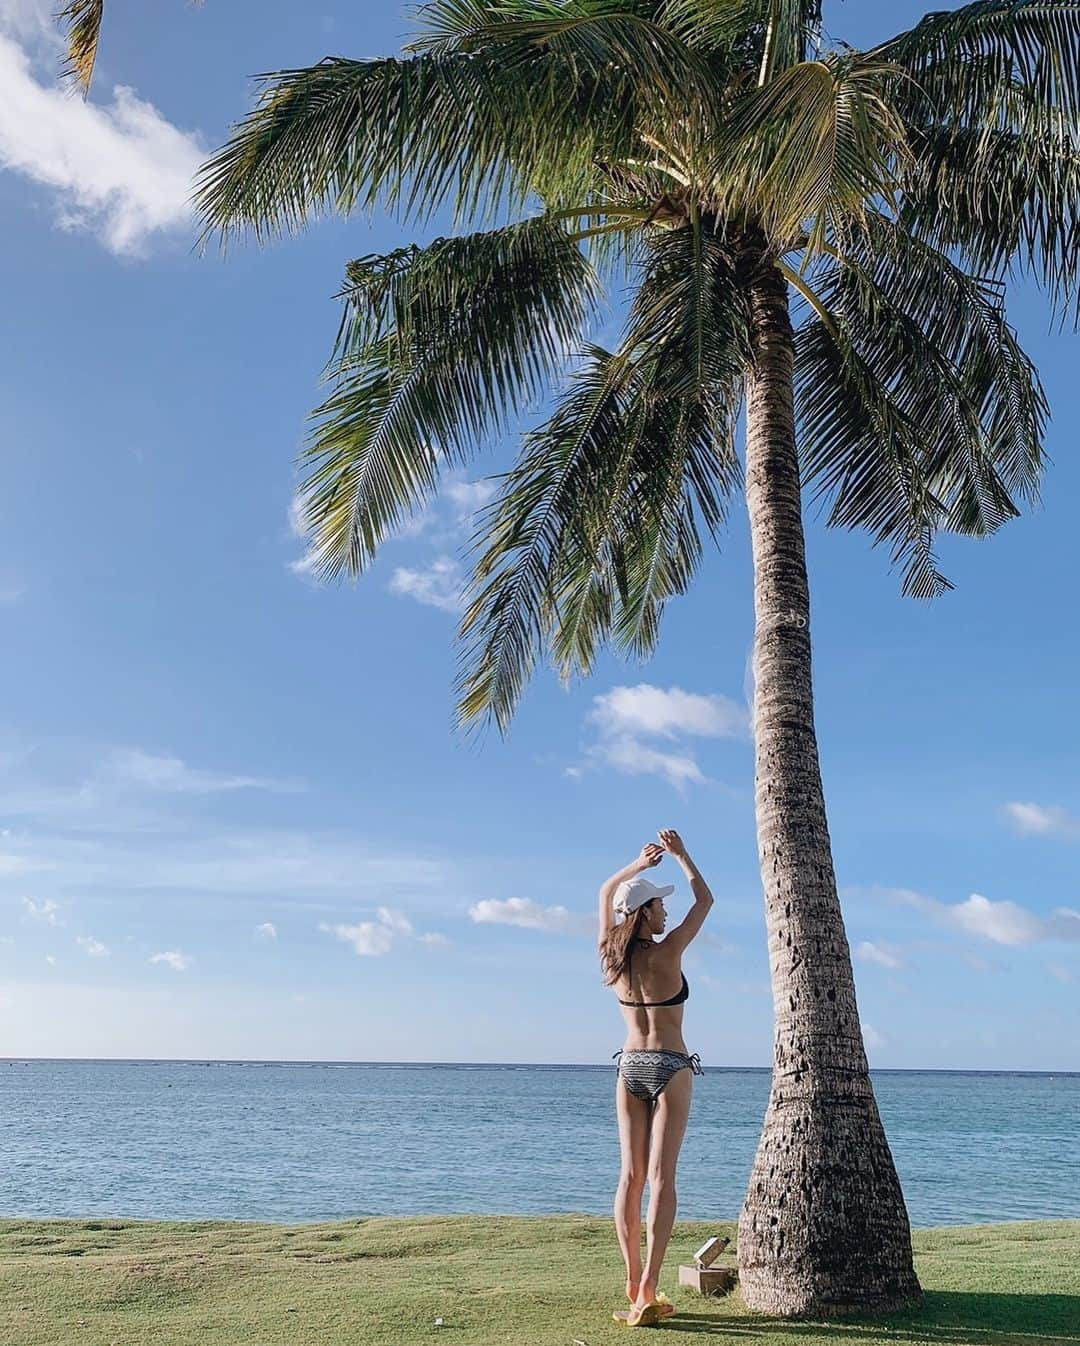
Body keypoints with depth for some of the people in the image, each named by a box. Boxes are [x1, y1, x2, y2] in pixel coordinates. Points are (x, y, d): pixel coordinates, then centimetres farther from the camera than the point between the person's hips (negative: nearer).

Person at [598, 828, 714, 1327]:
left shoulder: (612, 953, -2)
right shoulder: (665, 953, -15)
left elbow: (606, 893, 16)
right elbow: (704, 900, -3)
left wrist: (640, 863, 15)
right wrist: (680, 854, 4)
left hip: (629, 1066, 5)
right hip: (669, 1067, -5)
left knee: (631, 1176, 7)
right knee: (661, 1178, -5)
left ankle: (634, 1285, 10)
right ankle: (647, 1288, -8)